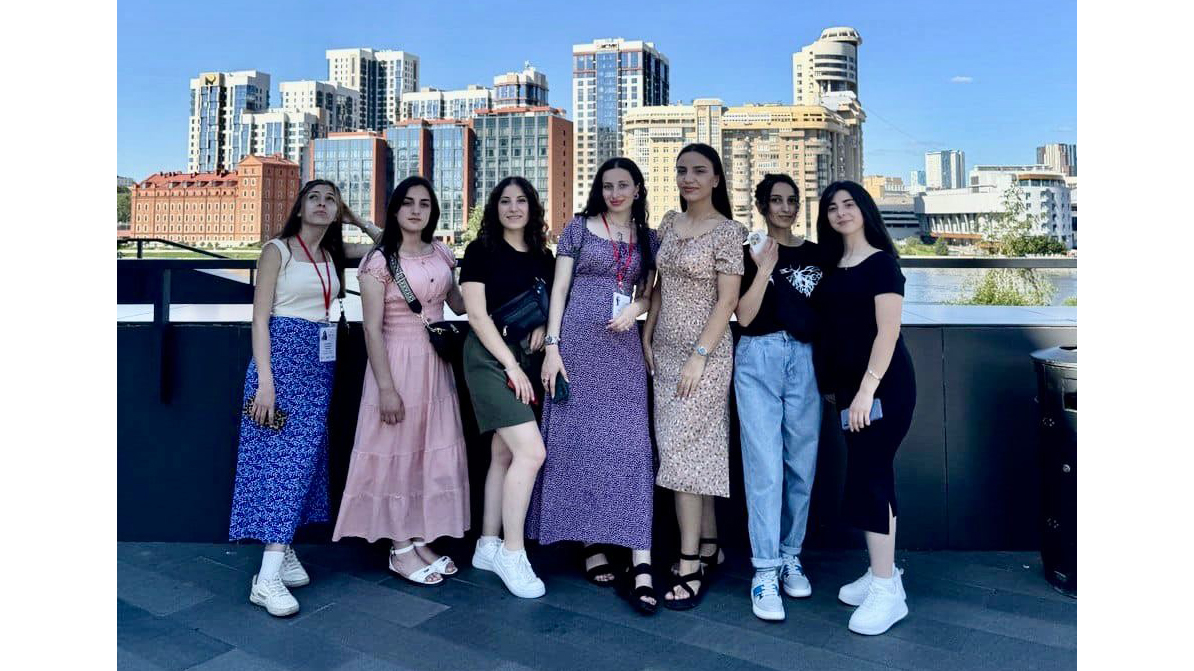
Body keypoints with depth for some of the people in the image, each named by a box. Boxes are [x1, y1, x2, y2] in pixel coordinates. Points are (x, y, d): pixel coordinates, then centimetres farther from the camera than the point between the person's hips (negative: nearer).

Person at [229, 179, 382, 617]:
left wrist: (353, 219, 14)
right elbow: (260, 318, -8)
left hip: (320, 361, 6)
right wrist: (264, 380, -16)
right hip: (283, 353, -6)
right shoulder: (277, 251, -3)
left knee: (306, 453, 5)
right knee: (283, 454, -10)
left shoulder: (333, 253, 13)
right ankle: (268, 578, -9)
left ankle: (283, 548, 16)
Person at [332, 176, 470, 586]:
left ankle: (420, 539, 25)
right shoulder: (380, 261, -10)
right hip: (398, 363, -6)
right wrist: (386, 387, -17)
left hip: (435, 364, 6)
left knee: (434, 452, 10)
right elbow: (372, 329, -13)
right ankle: (400, 549, 16)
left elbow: (459, 305, 17)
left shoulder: (441, 254, 7)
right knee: (398, 451, 3)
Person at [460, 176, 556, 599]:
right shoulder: (481, 251, -3)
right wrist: (510, 364, -14)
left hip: (526, 359, 6)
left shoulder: (544, 258, 12)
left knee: (505, 454, 9)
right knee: (531, 452, -16)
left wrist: (542, 328, -4)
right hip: (490, 356, -6)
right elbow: (477, 315, -9)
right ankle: (512, 553, -3)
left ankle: (488, 545, 20)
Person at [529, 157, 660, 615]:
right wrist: (552, 346, -8)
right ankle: (592, 543, 12)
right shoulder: (579, 228, 6)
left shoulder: (648, 239, 14)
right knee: (579, 439, 0)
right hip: (578, 342, -1)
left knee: (630, 443, -6)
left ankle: (640, 560, -7)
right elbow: (559, 289, 1)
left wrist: (635, 310, -5)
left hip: (623, 346, 2)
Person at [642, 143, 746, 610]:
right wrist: (647, 337, 8)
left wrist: (698, 357, -17)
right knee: (698, 448, 11)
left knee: (682, 450, -9)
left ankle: (689, 568, 0)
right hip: (665, 350, 6)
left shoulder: (727, 231, -7)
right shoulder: (669, 223, 11)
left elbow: (727, 301, -12)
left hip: (705, 352, -6)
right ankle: (709, 545, 24)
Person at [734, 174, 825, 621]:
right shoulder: (748, 254, 6)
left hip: (805, 361, 3)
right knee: (765, 467, -6)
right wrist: (764, 270, -11)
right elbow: (744, 316, -5)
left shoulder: (816, 254, 13)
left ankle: (790, 557, 21)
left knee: (801, 465, 6)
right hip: (759, 359, -3)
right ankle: (765, 572, -1)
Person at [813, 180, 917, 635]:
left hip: (883, 383, -8)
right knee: (872, 474, 12)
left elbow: (888, 331, -16)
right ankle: (882, 573, 23)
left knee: (868, 475, -9)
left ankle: (888, 591, 0)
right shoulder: (832, 267, 13)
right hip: (848, 383, 8)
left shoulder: (881, 262, -9)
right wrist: (837, 386, 12)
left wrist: (867, 389, -23)